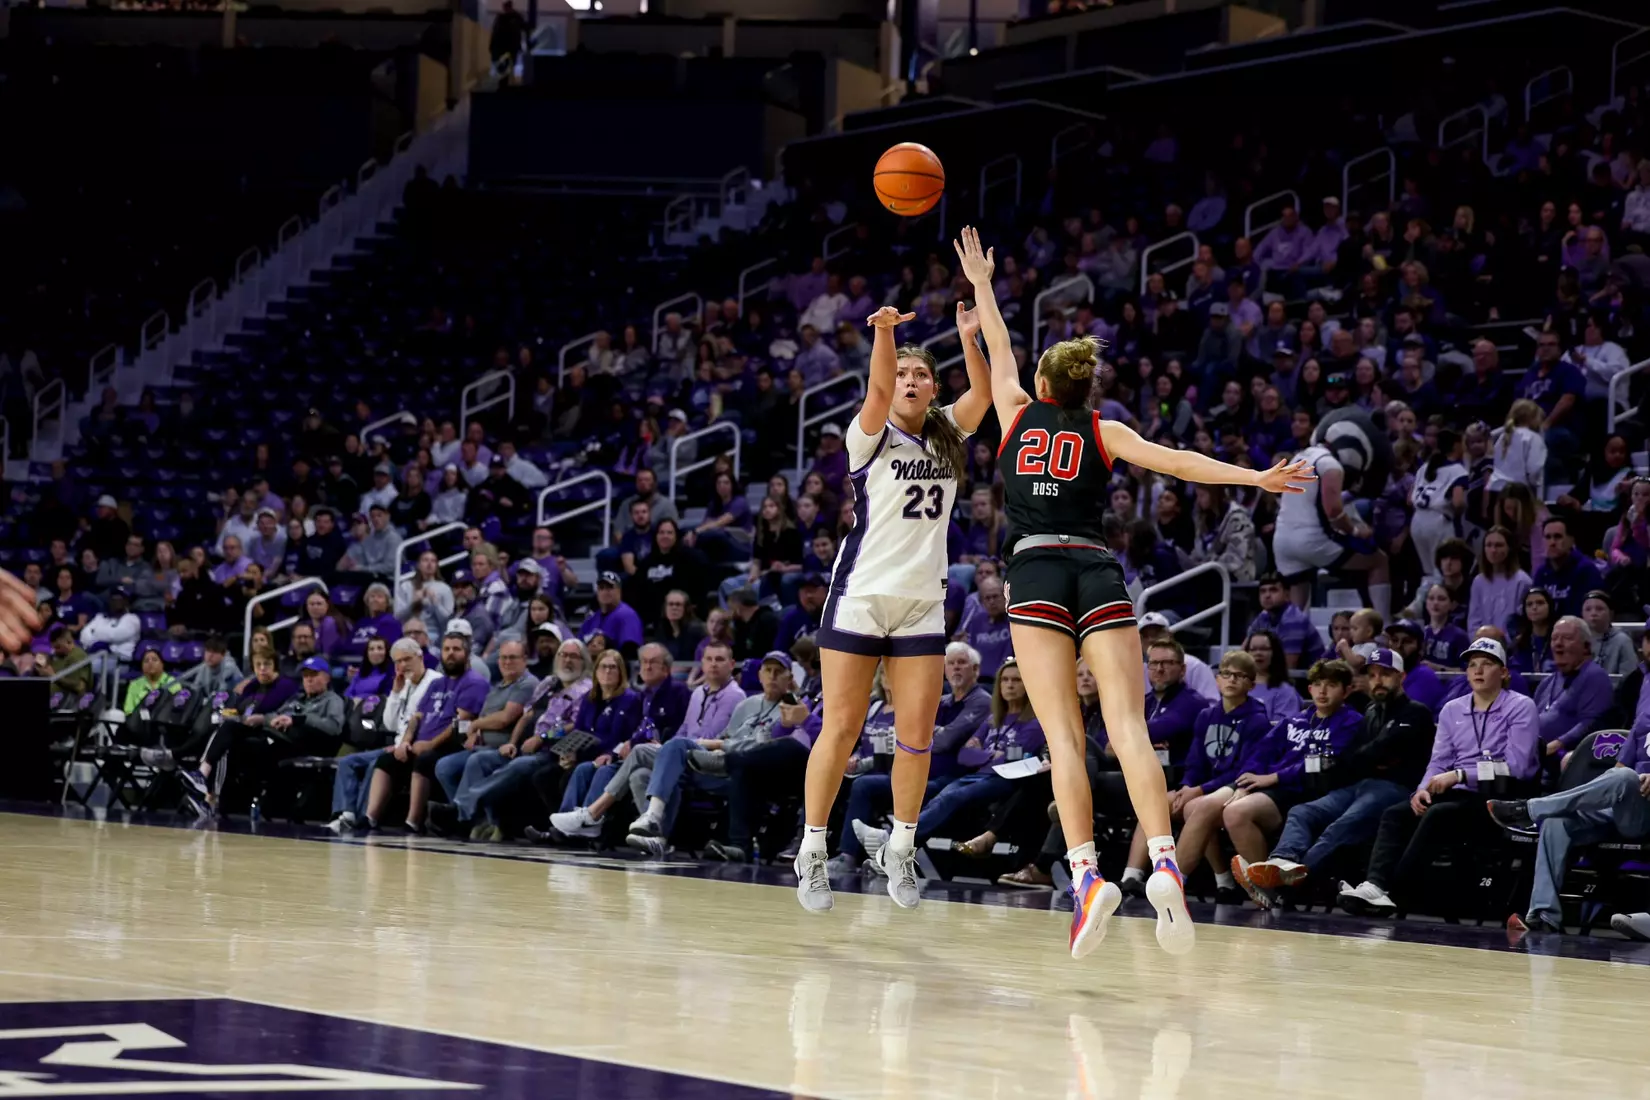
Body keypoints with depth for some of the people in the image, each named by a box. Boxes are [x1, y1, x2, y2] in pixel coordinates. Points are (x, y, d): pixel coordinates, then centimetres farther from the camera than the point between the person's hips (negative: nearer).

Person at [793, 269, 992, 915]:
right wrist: (883, 331, -41)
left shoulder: (948, 437, 10)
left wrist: (970, 338, -25)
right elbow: (877, 391, -23)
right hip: (860, 595, -4)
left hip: (923, 604, 4)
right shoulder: (870, 437, -2)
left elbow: (983, 392, -7)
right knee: (840, 728, -4)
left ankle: (901, 848, 14)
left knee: (916, 734, 1)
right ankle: (812, 850, 2)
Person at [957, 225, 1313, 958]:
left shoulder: (1018, 412, 16)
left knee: (1063, 733, -11)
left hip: (1036, 570, 0)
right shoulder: (1103, 432, 14)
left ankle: (1085, 872, -27)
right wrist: (1253, 478, -5)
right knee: (1127, 726, -11)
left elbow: (998, 351, 33)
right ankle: (1163, 860, -31)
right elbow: (1173, 462, -1)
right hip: (1098, 573, 1)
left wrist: (980, 284, 47)